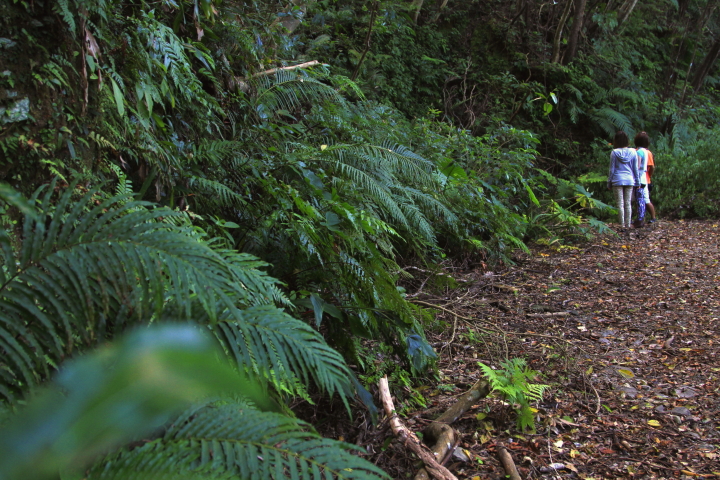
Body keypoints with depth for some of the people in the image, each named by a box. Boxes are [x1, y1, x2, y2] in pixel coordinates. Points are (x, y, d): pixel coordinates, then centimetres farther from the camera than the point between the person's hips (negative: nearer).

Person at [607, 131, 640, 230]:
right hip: (629, 180, 3)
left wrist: (609, 182, 6)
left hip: (617, 180, -3)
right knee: (628, 203, 8)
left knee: (620, 204, 0)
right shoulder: (633, 152, 2)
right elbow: (635, 169, 7)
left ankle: (622, 224, -1)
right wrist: (637, 182, 16)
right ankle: (628, 224, 9)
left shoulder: (614, 153, -5)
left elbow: (612, 169, -1)